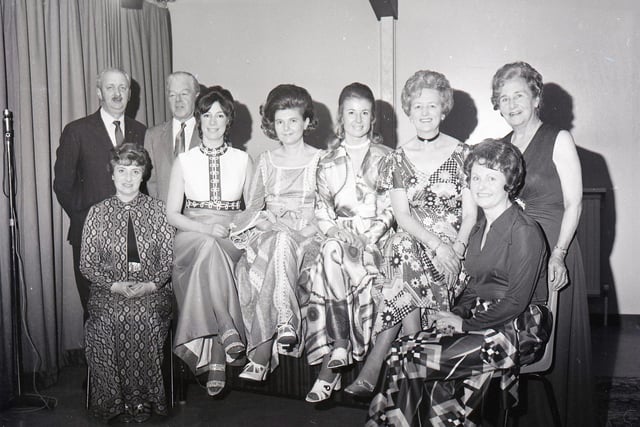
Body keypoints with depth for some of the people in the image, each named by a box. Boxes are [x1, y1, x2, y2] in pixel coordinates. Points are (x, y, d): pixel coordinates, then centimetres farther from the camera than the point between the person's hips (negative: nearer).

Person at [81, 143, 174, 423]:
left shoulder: (158, 209, 9)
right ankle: (117, 400, -11)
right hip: (109, 293, 1)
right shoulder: (97, 213, 9)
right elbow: (87, 263, 6)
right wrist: (114, 285, -10)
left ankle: (143, 399, -14)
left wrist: (152, 285, -12)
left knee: (145, 318, -30)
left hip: (152, 292, 0)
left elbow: (170, 258, 5)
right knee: (108, 320, -29)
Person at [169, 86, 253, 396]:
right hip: (191, 237, 0)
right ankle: (229, 333, -36)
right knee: (208, 247, -36)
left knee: (209, 255, -34)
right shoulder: (184, 161, 9)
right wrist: (205, 227, -13)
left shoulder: (243, 160, 10)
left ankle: (215, 359, -32)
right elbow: (172, 214, 5)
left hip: (233, 240, 0)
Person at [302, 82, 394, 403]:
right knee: (333, 253, -34)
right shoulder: (328, 162, 18)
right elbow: (322, 210, 11)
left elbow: (391, 208, 5)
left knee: (331, 259, -32)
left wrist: (371, 236, -11)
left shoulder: (387, 158, 13)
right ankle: (341, 351, -31)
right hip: (338, 234, 2)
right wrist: (338, 232, -9)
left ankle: (331, 363, -29)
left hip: (375, 235, -2)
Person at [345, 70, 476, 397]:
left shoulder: (461, 155, 7)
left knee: (405, 260, -30)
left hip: (453, 244, -1)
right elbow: (402, 215, 0)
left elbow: (471, 213, 2)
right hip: (411, 240, 2)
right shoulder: (397, 159, 10)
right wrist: (435, 245, -16)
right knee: (403, 252, -32)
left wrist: (456, 249, -17)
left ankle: (374, 365, -25)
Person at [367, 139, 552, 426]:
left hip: (519, 329, -8)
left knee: (416, 359, -21)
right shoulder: (480, 229, 15)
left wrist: (466, 324, -12)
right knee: (401, 350, -13)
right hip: (482, 319, 8)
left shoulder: (525, 232, -11)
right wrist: (455, 314, 0)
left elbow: (517, 301, -15)